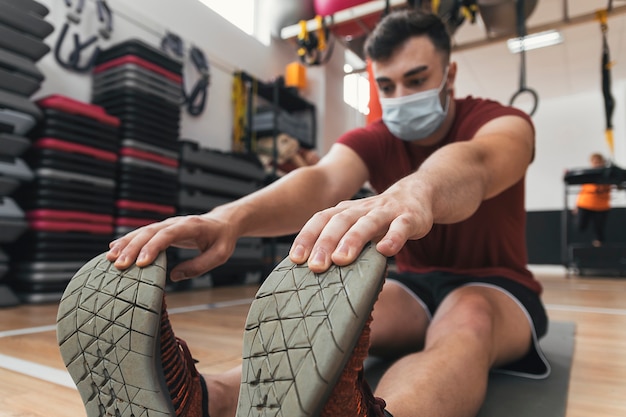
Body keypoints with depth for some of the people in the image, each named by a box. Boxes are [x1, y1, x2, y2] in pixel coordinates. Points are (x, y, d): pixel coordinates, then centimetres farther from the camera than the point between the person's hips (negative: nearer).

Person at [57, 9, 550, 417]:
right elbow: (322, 180, -27)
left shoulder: (502, 123, -10)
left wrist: (414, 191, -62)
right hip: (411, 286, 2)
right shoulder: (371, 141, -3)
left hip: (494, 286, -1)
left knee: (468, 317, -38)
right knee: (338, 313, -31)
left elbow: (474, 164, -37)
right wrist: (230, 216, -48)